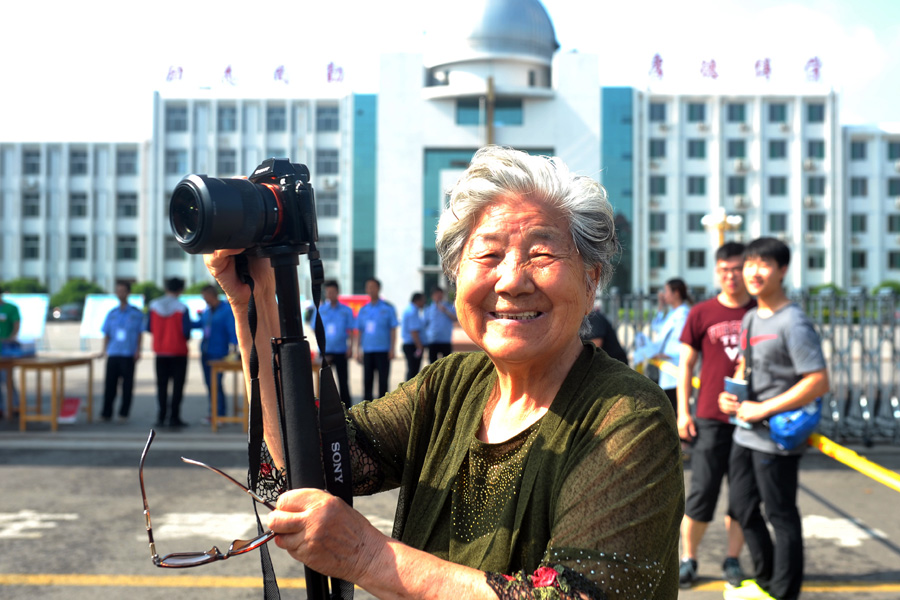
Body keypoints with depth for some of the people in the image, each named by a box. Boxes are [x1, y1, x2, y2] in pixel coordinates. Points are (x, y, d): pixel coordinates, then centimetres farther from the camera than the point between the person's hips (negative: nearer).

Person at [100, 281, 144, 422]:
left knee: (127, 384, 1)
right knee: (110, 385, -1)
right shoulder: (111, 314, 12)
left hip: (129, 354, -2)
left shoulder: (137, 313, 4)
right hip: (113, 354, 2)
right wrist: (105, 351, 5)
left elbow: (140, 334, 5)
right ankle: (106, 413, 3)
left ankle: (124, 413, 9)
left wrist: (138, 351, -2)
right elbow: (106, 334, 14)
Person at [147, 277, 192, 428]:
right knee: (177, 384, 4)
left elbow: (149, 328, 3)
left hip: (160, 351, 4)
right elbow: (186, 331, -15)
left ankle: (161, 416, 9)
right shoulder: (181, 308, -13)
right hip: (178, 351, -4)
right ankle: (174, 417, 3)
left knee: (162, 384, 11)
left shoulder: (154, 306, -1)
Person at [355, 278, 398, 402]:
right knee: (367, 379, 4)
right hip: (367, 351, 4)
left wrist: (392, 349, -7)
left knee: (382, 380, -1)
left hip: (383, 351, -3)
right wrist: (358, 350, 8)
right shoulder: (363, 310, 12)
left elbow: (393, 330, -1)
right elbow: (359, 331, 14)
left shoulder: (387, 308, 1)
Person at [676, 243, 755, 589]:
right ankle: (688, 558, 15)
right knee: (702, 492, 0)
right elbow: (686, 364, 4)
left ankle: (733, 559, 22)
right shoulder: (701, 314, 1)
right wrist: (682, 413, -1)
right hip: (711, 418, -2)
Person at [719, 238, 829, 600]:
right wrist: (731, 395, 3)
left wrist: (763, 409, -20)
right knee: (742, 507, 19)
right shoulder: (750, 319, 10)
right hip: (745, 434, 9)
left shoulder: (793, 323, -17)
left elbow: (819, 382, -22)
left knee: (781, 515, 3)